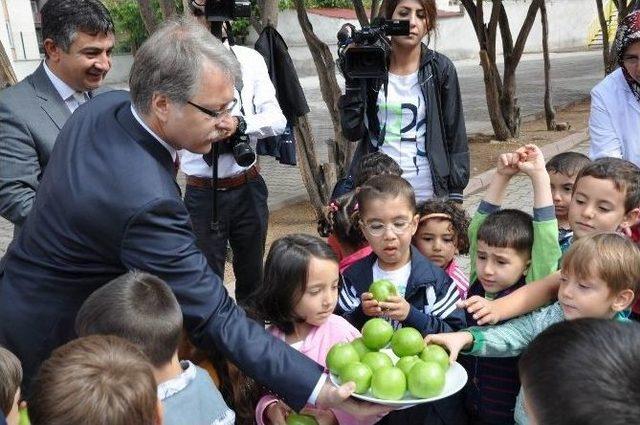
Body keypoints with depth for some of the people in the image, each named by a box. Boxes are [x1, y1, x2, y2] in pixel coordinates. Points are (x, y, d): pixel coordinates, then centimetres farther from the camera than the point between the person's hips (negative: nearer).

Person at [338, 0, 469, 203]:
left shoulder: (441, 69, -2)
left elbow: (455, 137, 1)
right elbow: (352, 131, -3)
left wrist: (455, 197, -1)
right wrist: (353, 79, -12)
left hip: (427, 192, -1)